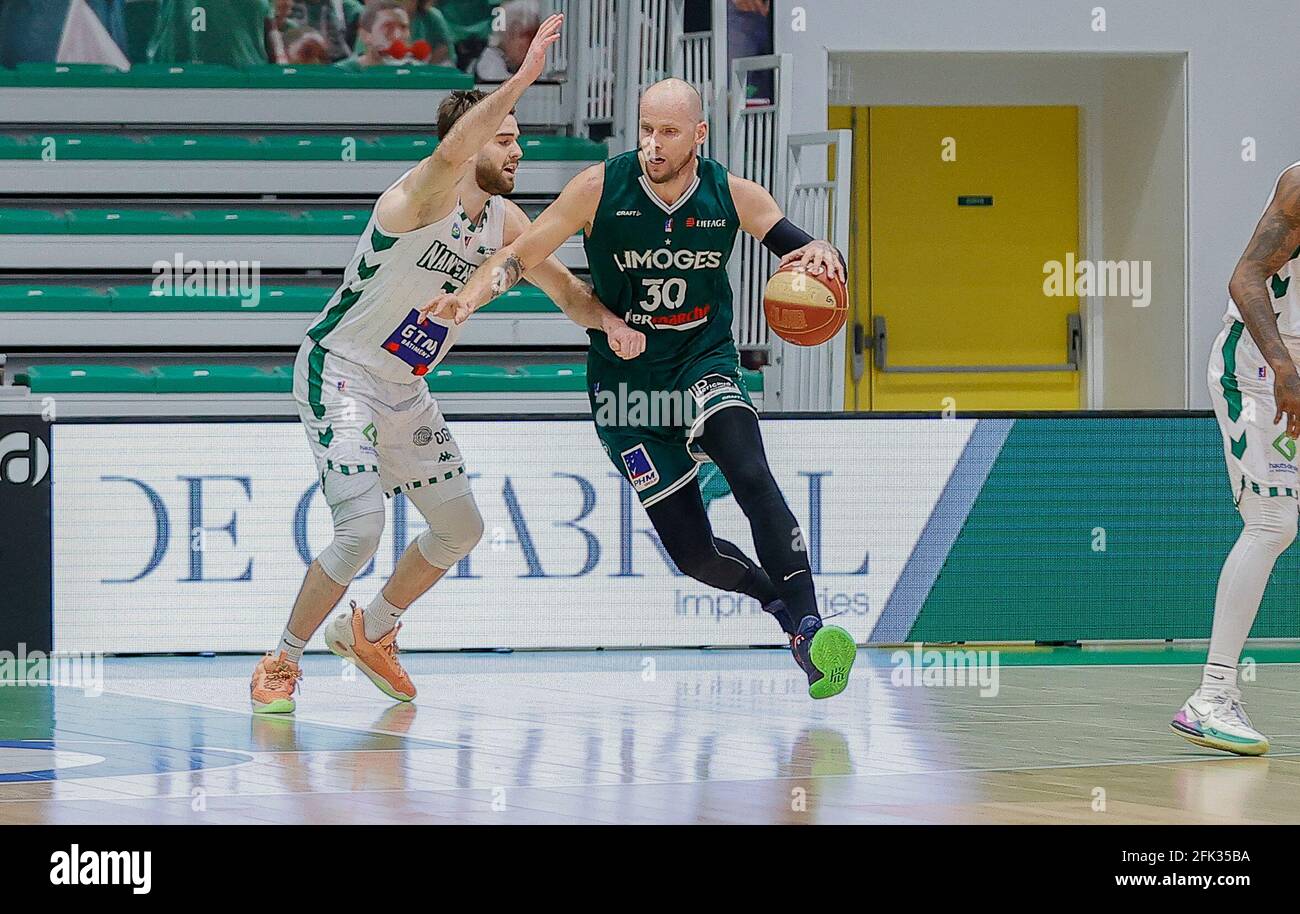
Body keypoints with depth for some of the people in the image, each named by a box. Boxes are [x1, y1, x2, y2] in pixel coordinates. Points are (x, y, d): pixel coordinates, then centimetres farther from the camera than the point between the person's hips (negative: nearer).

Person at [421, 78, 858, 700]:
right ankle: (776, 598, 28)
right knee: (693, 554, -3)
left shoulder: (732, 196, -8)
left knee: (752, 478, -31)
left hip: (705, 363, 0)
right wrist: (469, 295, -28)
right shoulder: (601, 188, -13)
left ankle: (809, 626, -32)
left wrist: (818, 254, -27)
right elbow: (522, 254, -10)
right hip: (626, 380, 0)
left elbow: (803, 249, -2)